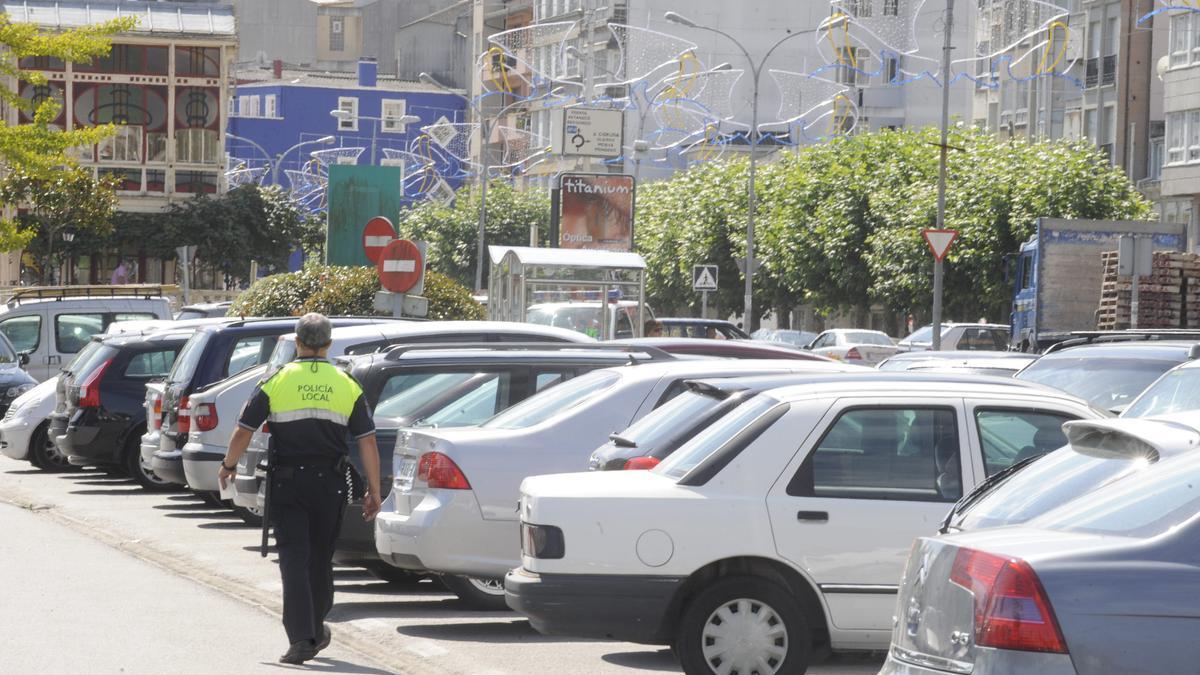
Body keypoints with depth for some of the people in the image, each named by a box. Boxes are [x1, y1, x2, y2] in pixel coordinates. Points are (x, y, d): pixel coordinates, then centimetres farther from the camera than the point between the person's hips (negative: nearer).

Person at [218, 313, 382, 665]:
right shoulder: (347, 385, 3)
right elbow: (367, 441, 1)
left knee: (294, 559, -1)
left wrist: (228, 466, 15)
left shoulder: (276, 382, -3)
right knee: (320, 559, 16)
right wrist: (374, 491, 6)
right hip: (330, 484, 2)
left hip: (287, 482, -2)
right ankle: (315, 632, 29)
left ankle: (301, 638, -12)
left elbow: (243, 432, -3)